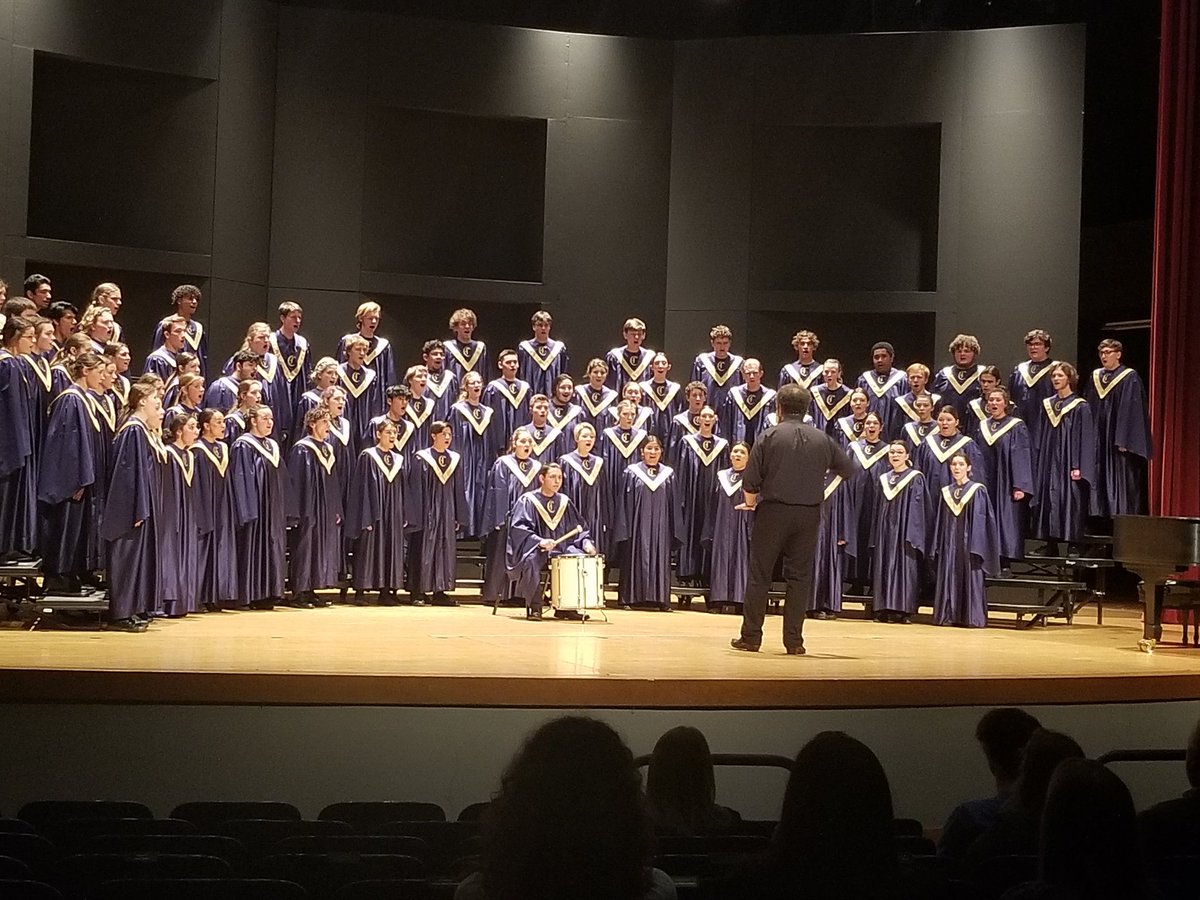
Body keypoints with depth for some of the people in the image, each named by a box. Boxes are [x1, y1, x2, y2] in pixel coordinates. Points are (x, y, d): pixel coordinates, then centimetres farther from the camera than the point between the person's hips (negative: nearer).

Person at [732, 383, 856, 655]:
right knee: (800, 577, 8)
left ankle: (751, 637, 8)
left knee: (759, 576, 6)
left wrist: (751, 502, 10)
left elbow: (750, 480, -9)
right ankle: (794, 640, 7)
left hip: (773, 512, -2)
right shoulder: (822, 439, 2)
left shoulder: (770, 436, -7)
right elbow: (849, 470, 12)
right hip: (809, 515, 2)